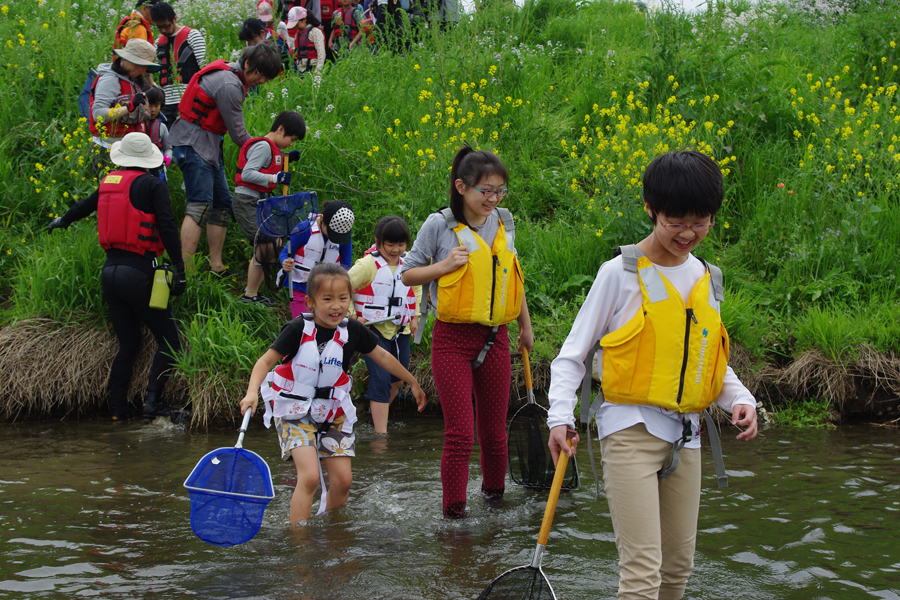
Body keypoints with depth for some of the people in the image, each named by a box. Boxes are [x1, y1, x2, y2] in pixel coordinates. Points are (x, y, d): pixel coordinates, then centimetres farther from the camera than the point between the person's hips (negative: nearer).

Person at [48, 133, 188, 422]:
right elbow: (167, 227, -15)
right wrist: (179, 268, -12)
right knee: (169, 341, -1)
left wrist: (63, 221, 52)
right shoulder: (152, 185, -6)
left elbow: (85, 205, 31)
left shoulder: (109, 182, 12)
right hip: (138, 273, -7)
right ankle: (153, 400, -15)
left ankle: (119, 410, 14)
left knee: (128, 344, 15)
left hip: (110, 269, 7)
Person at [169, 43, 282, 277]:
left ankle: (216, 267, 15)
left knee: (222, 204, 11)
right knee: (200, 205, -17)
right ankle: (185, 271, -21)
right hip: (194, 144, -11)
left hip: (208, 144, 11)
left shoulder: (228, 72, 10)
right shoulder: (229, 85, -21)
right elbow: (238, 133, -16)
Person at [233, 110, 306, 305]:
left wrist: (285, 159, 12)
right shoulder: (263, 146, -16)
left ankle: (252, 288, 19)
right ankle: (249, 295, -7)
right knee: (265, 245, -15)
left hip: (258, 201, 11)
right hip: (246, 201, -11)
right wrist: (275, 178, -26)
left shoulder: (271, 147, 15)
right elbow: (247, 174, -24)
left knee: (276, 243, 13)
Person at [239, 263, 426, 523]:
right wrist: (252, 392, -34)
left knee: (342, 479, 0)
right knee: (309, 476, -21)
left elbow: (383, 357, 9)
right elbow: (267, 360, -17)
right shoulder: (298, 329, -16)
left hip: (333, 412, 4)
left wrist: (413, 383, 18)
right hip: (296, 411, -4)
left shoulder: (353, 331, -6)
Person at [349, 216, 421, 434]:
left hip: (401, 330, 6)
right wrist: (353, 317, -11)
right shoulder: (368, 265, -14)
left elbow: (416, 288, 24)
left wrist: (415, 316, 16)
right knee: (380, 380, -14)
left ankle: (376, 414, 37)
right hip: (374, 329, -6)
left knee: (397, 379, 13)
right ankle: (381, 435, -14)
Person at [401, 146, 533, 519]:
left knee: (494, 432, 10)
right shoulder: (439, 226, -7)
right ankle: (453, 513, 3)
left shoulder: (504, 224, 6)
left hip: (495, 339, 4)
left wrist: (525, 327, 26)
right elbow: (408, 274, 1)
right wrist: (444, 266, -16)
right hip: (453, 338, -4)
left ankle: (494, 493, 32)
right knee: (460, 434, -7)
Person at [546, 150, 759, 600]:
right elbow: (573, 352, -2)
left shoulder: (705, 279, 9)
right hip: (632, 430, -6)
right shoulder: (621, 273, -7)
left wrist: (739, 398, 1)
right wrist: (560, 415, -15)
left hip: (684, 433, 6)